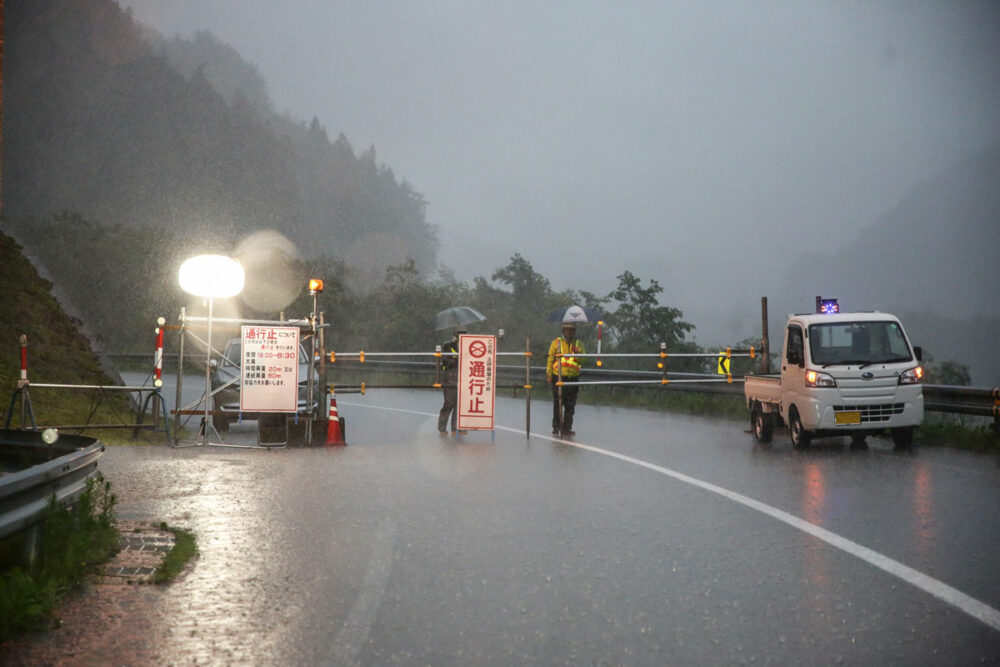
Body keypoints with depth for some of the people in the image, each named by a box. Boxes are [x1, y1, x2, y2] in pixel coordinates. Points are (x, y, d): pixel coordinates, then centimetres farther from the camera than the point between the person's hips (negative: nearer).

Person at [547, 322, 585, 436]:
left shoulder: (578, 343, 11)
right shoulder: (556, 342, 6)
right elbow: (550, 359, 7)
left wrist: (578, 353, -17)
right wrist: (548, 374, 1)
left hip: (573, 378, 2)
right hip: (558, 376, -2)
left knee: (570, 405, 2)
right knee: (557, 404, 1)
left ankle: (566, 428, 8)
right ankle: (556, 427, 10)